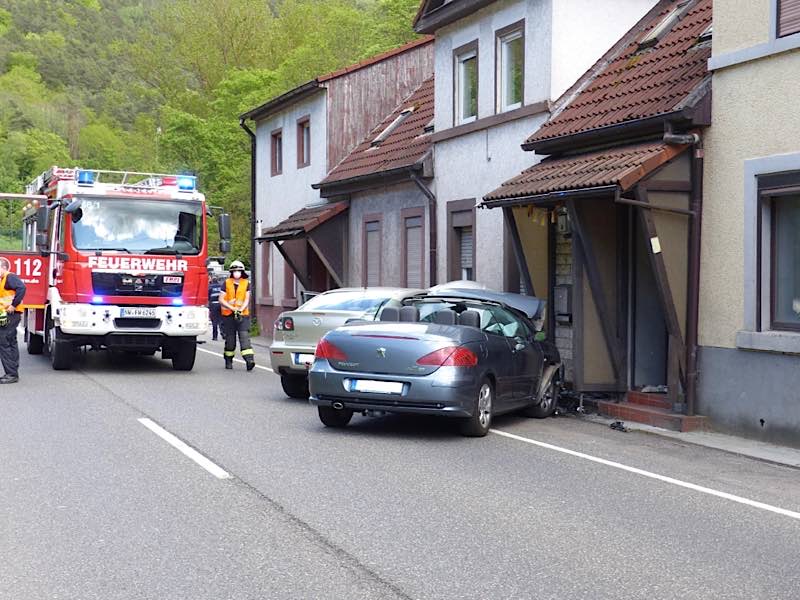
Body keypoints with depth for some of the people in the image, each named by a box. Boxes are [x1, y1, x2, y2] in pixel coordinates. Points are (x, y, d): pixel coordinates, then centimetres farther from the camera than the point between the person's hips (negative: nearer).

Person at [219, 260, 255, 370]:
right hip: (228, 315, 0)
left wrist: (241, 309, -15)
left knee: (244, 336, -13)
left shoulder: (246, 283, 6)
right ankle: (228, 361, 19)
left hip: (243, 315, 0)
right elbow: (221, 299, -1)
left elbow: (247, 299, 1)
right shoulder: (227, 283, 3)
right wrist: (232, 308, -12)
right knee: (230, 339, 6)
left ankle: (249, 359, -25)